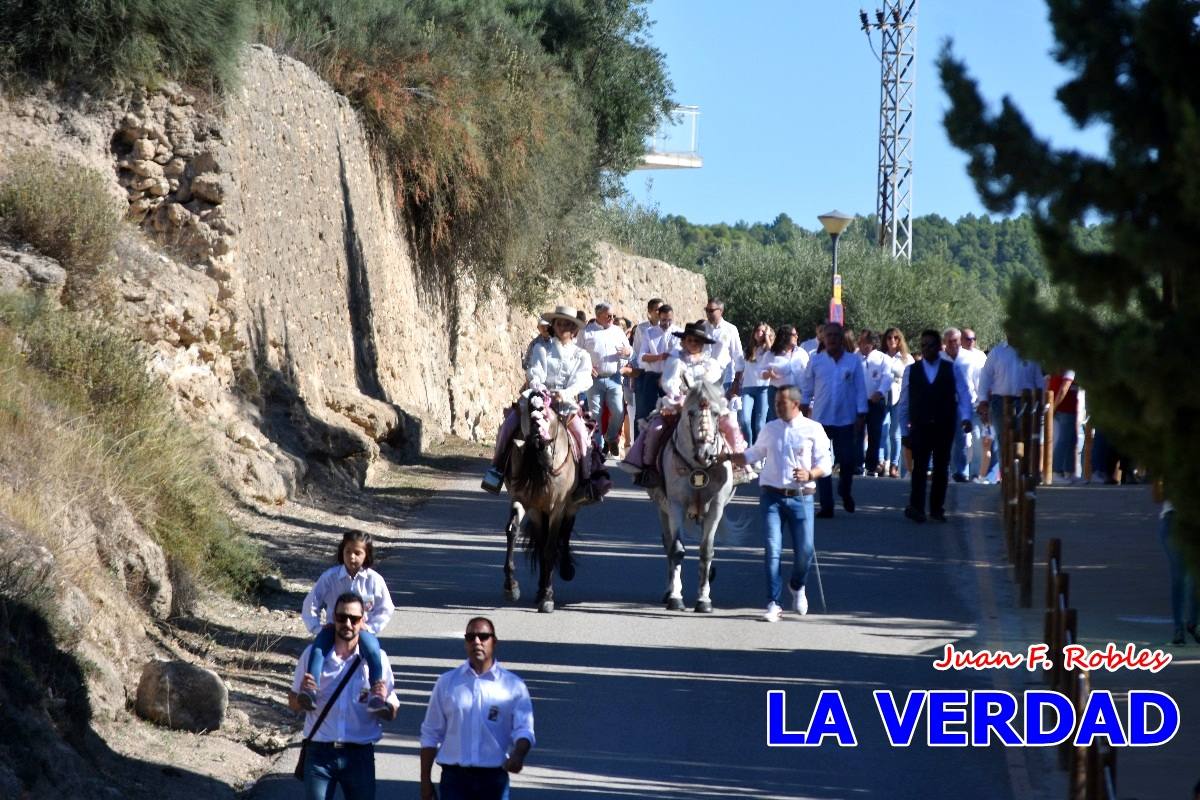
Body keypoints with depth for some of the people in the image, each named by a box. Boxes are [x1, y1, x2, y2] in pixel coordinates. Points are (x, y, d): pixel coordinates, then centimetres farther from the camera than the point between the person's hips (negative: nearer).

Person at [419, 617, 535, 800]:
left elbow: (523, 730, -6)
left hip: (494, 778, 0)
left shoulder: (513, 686, 1)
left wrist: (518, 755, -29)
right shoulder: (447, 683, 5)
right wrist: (425, 779, 5)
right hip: (455, 777, 0)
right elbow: (431, 734, 9)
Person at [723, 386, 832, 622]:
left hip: (801, 498, -1)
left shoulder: (813, 430, 0)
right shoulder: (770, 428, 9)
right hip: (771, 496, 1)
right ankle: (773, 604, -3)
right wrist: (730, 457, 4)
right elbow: (754, 454, 19)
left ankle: (797, 587, 32)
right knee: (772, 549, -7)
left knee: (804, 551, 0)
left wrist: (809, 474, -19)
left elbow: (826, 463, 0)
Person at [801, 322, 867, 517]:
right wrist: (804, 411, 7)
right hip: (820, 419, 1)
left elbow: (860, 390, 2)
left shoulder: (853, 361, 2)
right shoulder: (816, 361, 3)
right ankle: (826, 505, 5)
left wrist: (861, 415, -2)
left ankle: (845, 493, 30)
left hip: (846, 420, -1)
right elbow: (807, 390, 9)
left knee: (847, 460, 2)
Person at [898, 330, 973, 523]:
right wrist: (904, 431, 8)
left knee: (941, 468, 5)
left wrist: (965, 417, -17)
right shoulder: (911, 371, 9)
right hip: (920, 427, -1)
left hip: (944, 427, 1)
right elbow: (904, 403, 11)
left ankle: (937, 508, 14)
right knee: (919, 466, -11)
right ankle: (916, 507, -15)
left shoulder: (952, 370, 6)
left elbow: (964, 395, 0)